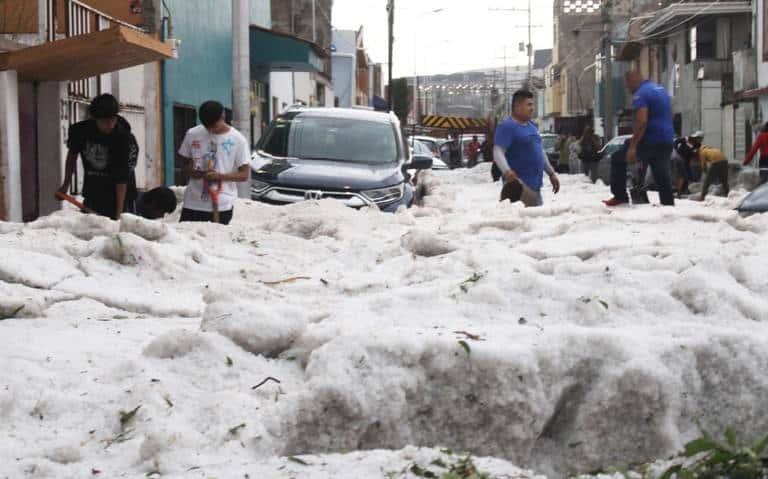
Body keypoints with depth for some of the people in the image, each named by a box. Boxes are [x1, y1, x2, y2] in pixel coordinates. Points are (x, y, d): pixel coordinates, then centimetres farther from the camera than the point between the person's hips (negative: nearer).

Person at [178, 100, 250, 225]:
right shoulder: (192, 135, 5)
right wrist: (193, 172, -9)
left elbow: (244, 174, -1)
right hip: (193, 203, 3)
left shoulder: (237, 140, -3)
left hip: (222, 205, -2)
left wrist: (220, 176, -16)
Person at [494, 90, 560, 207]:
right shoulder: (507, 126, -10)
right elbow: (498, 153, -21)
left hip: (535, 186, 10)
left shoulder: (532, 126, 19)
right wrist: (507, 171, -37)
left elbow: (540, 151, 28)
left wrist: (551, 173, 26)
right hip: (519, 184, -10)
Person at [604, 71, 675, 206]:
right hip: (667, 141, 8)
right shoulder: (661, 89, 19)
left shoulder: (641, 94, -11)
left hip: (650, 141, -8)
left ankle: (621, 197, 4)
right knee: (663, 177, 10)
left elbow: (641, 122, -22)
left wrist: (633, 146, -24)